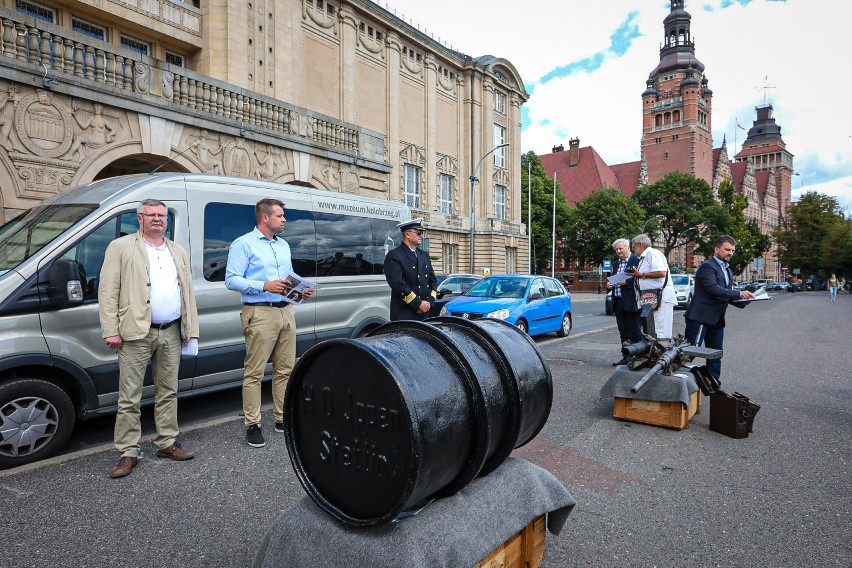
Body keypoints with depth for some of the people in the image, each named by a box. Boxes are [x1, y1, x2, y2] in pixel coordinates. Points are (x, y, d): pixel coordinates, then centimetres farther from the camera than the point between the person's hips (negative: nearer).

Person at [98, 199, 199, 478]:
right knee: (130, 398, 2)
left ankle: (167, 443, 25)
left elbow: (188, 294, 15)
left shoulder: (178, 252, 16)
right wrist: (111, 331, -11)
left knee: (168, 393, 13)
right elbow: (107, 292, -4)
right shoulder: (121, 247, 2)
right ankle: (128, 453, 13)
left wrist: (192, 329, 9)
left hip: (171, 334, 5)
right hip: (136, 333, -4)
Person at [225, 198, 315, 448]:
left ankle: (283, 418, 21)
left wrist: (302, 290, 5)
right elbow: (231, 280, -9)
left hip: (286, 311, 7)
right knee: (254, 372, -2)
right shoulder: (243, 244, -2)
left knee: (285, 369, 10)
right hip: (260, 313, -7)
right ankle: (253, 425, 8)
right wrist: (264, 286, -19)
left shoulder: (283, 245, 20)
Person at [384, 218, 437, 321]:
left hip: (424, 313, 6)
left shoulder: (424, 255, 17)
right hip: (403, 314, -6)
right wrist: (418, 303, -14)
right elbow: (398, 284, -15)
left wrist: (429, 301, 1)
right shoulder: (394, 256, -6)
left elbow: (433, 280, 17)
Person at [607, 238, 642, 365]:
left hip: (631, 302, -8)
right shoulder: (617, 264, 19)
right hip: (618, 302, 8)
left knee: (635, 332, 0)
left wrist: (626, 282, -23)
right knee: (623, 332, 13)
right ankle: (627, 357, 20)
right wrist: (609, 284, 2)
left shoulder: (636, 260, -7)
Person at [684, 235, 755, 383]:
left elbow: (726, 295, 22)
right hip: (700, 317, -9)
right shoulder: (707, 266, -10)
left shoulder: (728, 270, 19)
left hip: (717, 319, 9)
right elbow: (714, 289, -22)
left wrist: (741, 302, 4)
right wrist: (739, 293, -21)